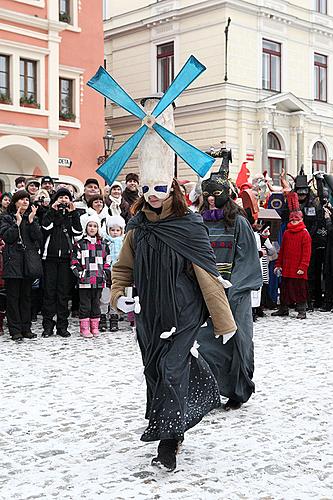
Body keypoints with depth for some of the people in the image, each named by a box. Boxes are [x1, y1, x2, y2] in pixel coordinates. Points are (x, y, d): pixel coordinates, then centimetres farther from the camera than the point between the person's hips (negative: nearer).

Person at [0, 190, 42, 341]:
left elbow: (37, 237, 0)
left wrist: (31, 220, -8)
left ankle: (26, 328, 13)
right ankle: (15, 330, 2)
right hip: (13, 260, -3)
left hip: (29, 260, 3)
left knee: (26, 296, 8)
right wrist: (18, 222, -10)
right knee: (13, 296, -2)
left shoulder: (32, 218, 14)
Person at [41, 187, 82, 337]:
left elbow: (78, 231, -3)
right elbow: (46, 227, -9)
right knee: (49, 290, -3)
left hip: (66, 258, 1)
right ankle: (48, 325, 2)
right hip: (50, 257, -1)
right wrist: (52, 210, -8)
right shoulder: (50, 213, 11)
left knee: (64, 291, 2)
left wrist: (73, 212, -4)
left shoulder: (72, 215, 15)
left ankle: (62, 326, 7)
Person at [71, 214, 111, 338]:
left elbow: (107, 261, 16)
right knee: (85, 304, 0)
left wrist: (105, 273, 5)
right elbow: (74, 261, -1)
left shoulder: (103, 245, 11)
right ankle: (84, 328, 5)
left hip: (99, 280, 3)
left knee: (96, 303, 9)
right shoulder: (80, 244, 1)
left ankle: (95, 327, 16)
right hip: (85, 280, -3)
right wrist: (80, 273, -11)